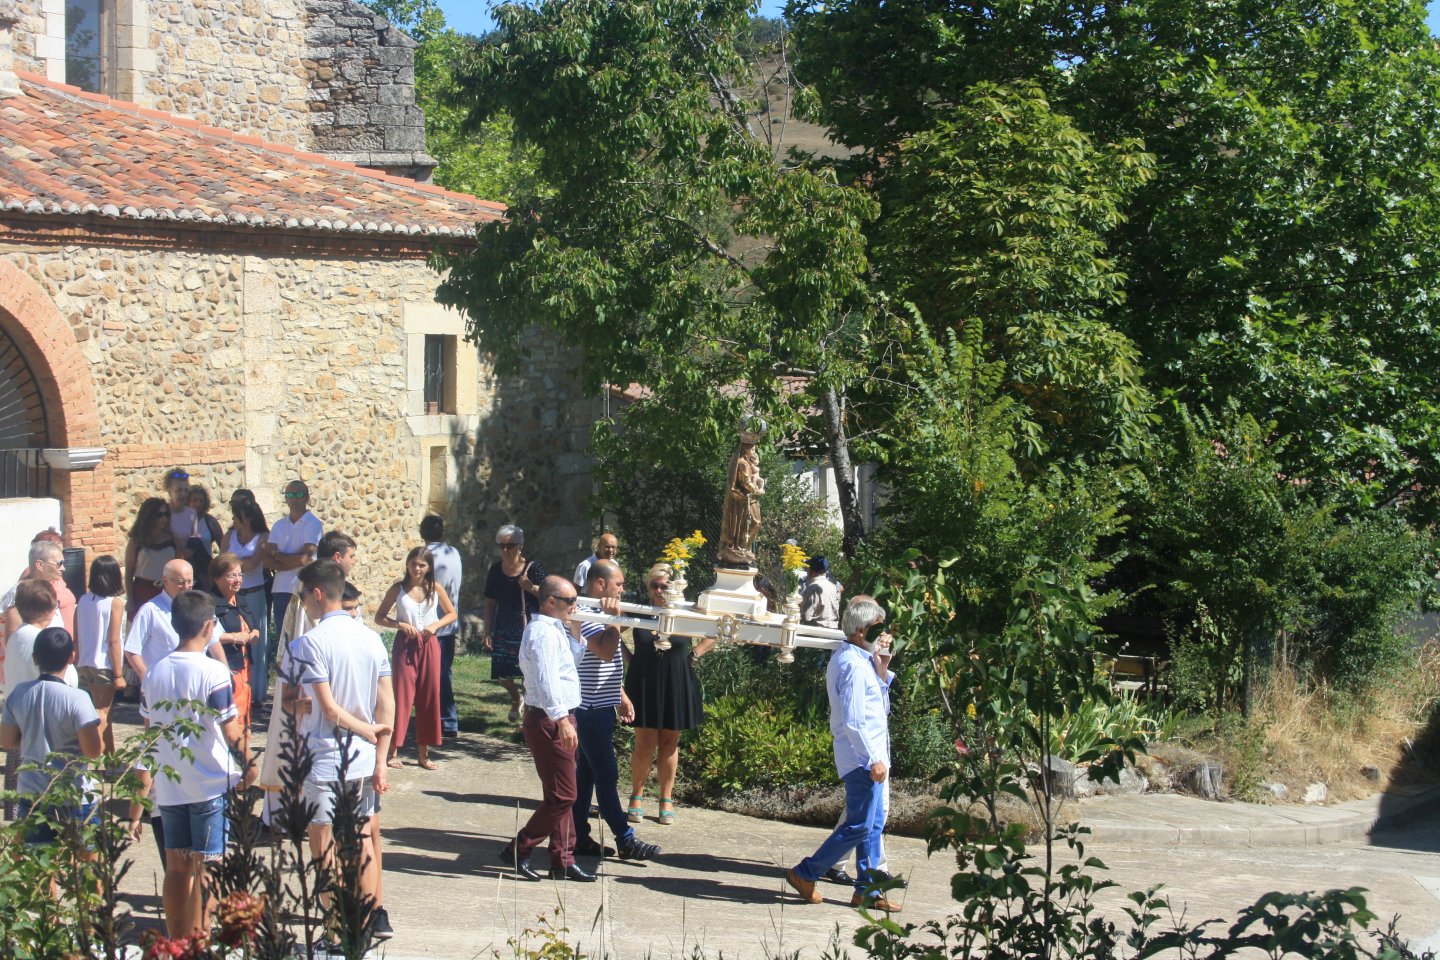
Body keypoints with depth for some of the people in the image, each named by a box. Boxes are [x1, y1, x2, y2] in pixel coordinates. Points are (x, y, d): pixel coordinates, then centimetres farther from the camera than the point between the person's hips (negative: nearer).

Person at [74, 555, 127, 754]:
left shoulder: (83, 601, 4)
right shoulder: (115, 602, -11)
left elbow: (76, 638, 7)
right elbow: (113, 641, -14)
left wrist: (77, 663, 18)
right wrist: (119, 674, -10)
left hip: (85, 664, 6)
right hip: (105, 666, -6)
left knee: (105, 710, 19)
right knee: (101, 713, -4)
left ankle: (110, 754, 29)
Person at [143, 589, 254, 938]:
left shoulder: (154, 674, 3)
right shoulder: (212, 672, -15)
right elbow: (230, 732, -15)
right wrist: (249, 766, 0)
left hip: (168, 787, 5)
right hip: (212, 786, -5)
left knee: (177, 868, 12)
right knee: (207, 870, 1)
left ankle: (178, 941, 18)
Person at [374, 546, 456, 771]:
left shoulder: (435, 589, 3)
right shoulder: (398, 588, -1)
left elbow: (452, 614, 11)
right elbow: (379, 617, 2)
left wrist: (435, 625, -7)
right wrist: (400, 624, -15)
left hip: (429, 645, 2)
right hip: (404, 645, -2)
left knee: (429, 697, 5)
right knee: (402, 695, -5)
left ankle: (423, 752, 14)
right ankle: (393, 750, 1)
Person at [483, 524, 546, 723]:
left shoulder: (533, 568, -4)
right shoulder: (496, 570, 7)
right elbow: (490, 604, 12)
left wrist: (531, 587, -20)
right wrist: (488, 632, 7)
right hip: (504, 629, 4)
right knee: (501, 674, 2)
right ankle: (516, 699, 33)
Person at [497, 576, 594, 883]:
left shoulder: (553, 629, 17)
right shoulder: (544, 633, -17)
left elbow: (575, 658, 31)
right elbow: (547, 680, -29)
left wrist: (573, 629, 21)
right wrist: (562, 719, -35)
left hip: (557, 721, 11)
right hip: (549, 721, -11)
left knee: (561, 795, 14)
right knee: (562, 795, -8)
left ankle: (563, 860, 19)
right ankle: (518, 850, -1)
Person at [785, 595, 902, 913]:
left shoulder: (850, 659, 14)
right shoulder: (854, 665, -18)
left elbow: (878, 701, 22)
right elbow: (853, 720, -23)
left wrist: (881, 668, 9)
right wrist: (874, 758, -22)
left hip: (868, 757, 10)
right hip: (863, 756, -10)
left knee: (874, 824, 13)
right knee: (860, 826, -6)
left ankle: (867, 890, 18)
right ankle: (805, 874, 2)